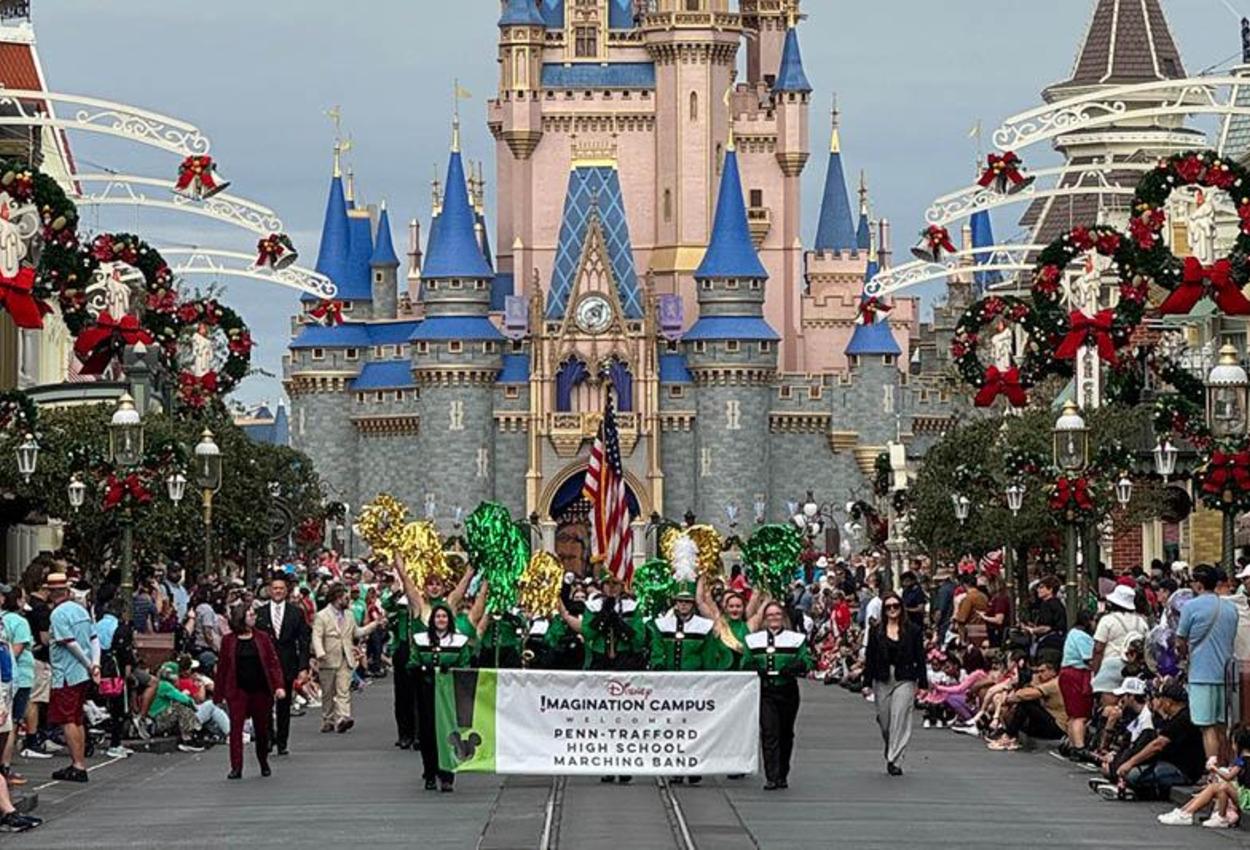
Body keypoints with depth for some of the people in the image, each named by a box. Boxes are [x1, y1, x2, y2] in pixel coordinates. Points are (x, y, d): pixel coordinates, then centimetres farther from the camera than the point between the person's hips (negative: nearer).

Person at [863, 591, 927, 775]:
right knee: (884, 721, 7)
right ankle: (891, 753, 31)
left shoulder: (913, 630, 2)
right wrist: (867, 682, 2)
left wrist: (922, 683, -1)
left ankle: (895, 761, -11)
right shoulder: (876, 631, 6)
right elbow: (869, 658, 7)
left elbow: (920, 658, 3)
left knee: (899, 719, -12)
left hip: (904, 680, -2)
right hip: (882, 681, 2)